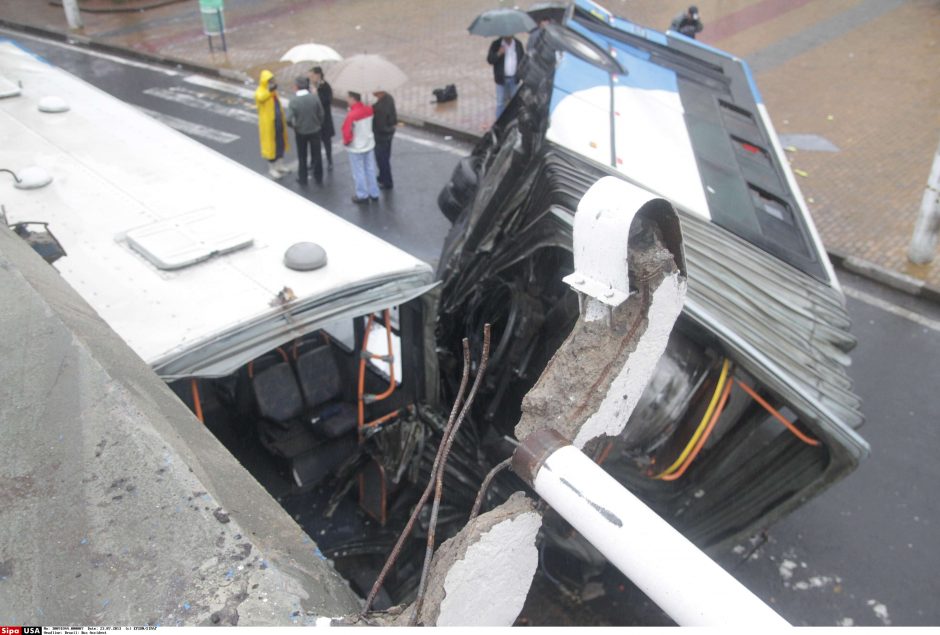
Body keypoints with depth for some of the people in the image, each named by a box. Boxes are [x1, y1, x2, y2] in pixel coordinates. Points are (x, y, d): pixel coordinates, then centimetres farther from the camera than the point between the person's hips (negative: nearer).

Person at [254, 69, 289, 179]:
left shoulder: (273, 90, 7)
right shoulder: (260, 91, -17)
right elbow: (261, 98, -43)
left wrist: (282, 119, 18)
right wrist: (269, 90, -55)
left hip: (278, 121, 8)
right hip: (268, 123, -8)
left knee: (280, 143, 16)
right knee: (270, 144, 2)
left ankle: (280, 165, 31)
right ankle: (271, 168, 14)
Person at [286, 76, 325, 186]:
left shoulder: (294, 101, -20)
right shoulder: (315, 97, -16)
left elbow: (288, 120, -22)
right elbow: (321, 114, -8)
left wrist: (294, 126, -1)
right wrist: (319, 125, 10)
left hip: (301, 132, -1)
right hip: (315, 130, 1)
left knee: (302, 157, 16)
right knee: (316, 155, 16)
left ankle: (302, 179, 27)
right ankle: (318, 178, 27)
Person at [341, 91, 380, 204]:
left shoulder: (351, 115, -27)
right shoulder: (369, 109, -6)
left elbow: (347, 132, -24)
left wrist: (346, 142, -6)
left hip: (356, 148, -6)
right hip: (369, 144, 7)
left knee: (358, 172, 9)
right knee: (370, 170, 17)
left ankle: (362, 195, 21)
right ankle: (374, 193, 27)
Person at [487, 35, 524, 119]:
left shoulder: (518, 44, 4)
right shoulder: (496, 44, -5)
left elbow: (523, 58, 13)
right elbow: (489, 59, -8)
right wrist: (499, 54, -26)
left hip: (514, 79, 3)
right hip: (502, 79, -3)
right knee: (501, 102, 3)